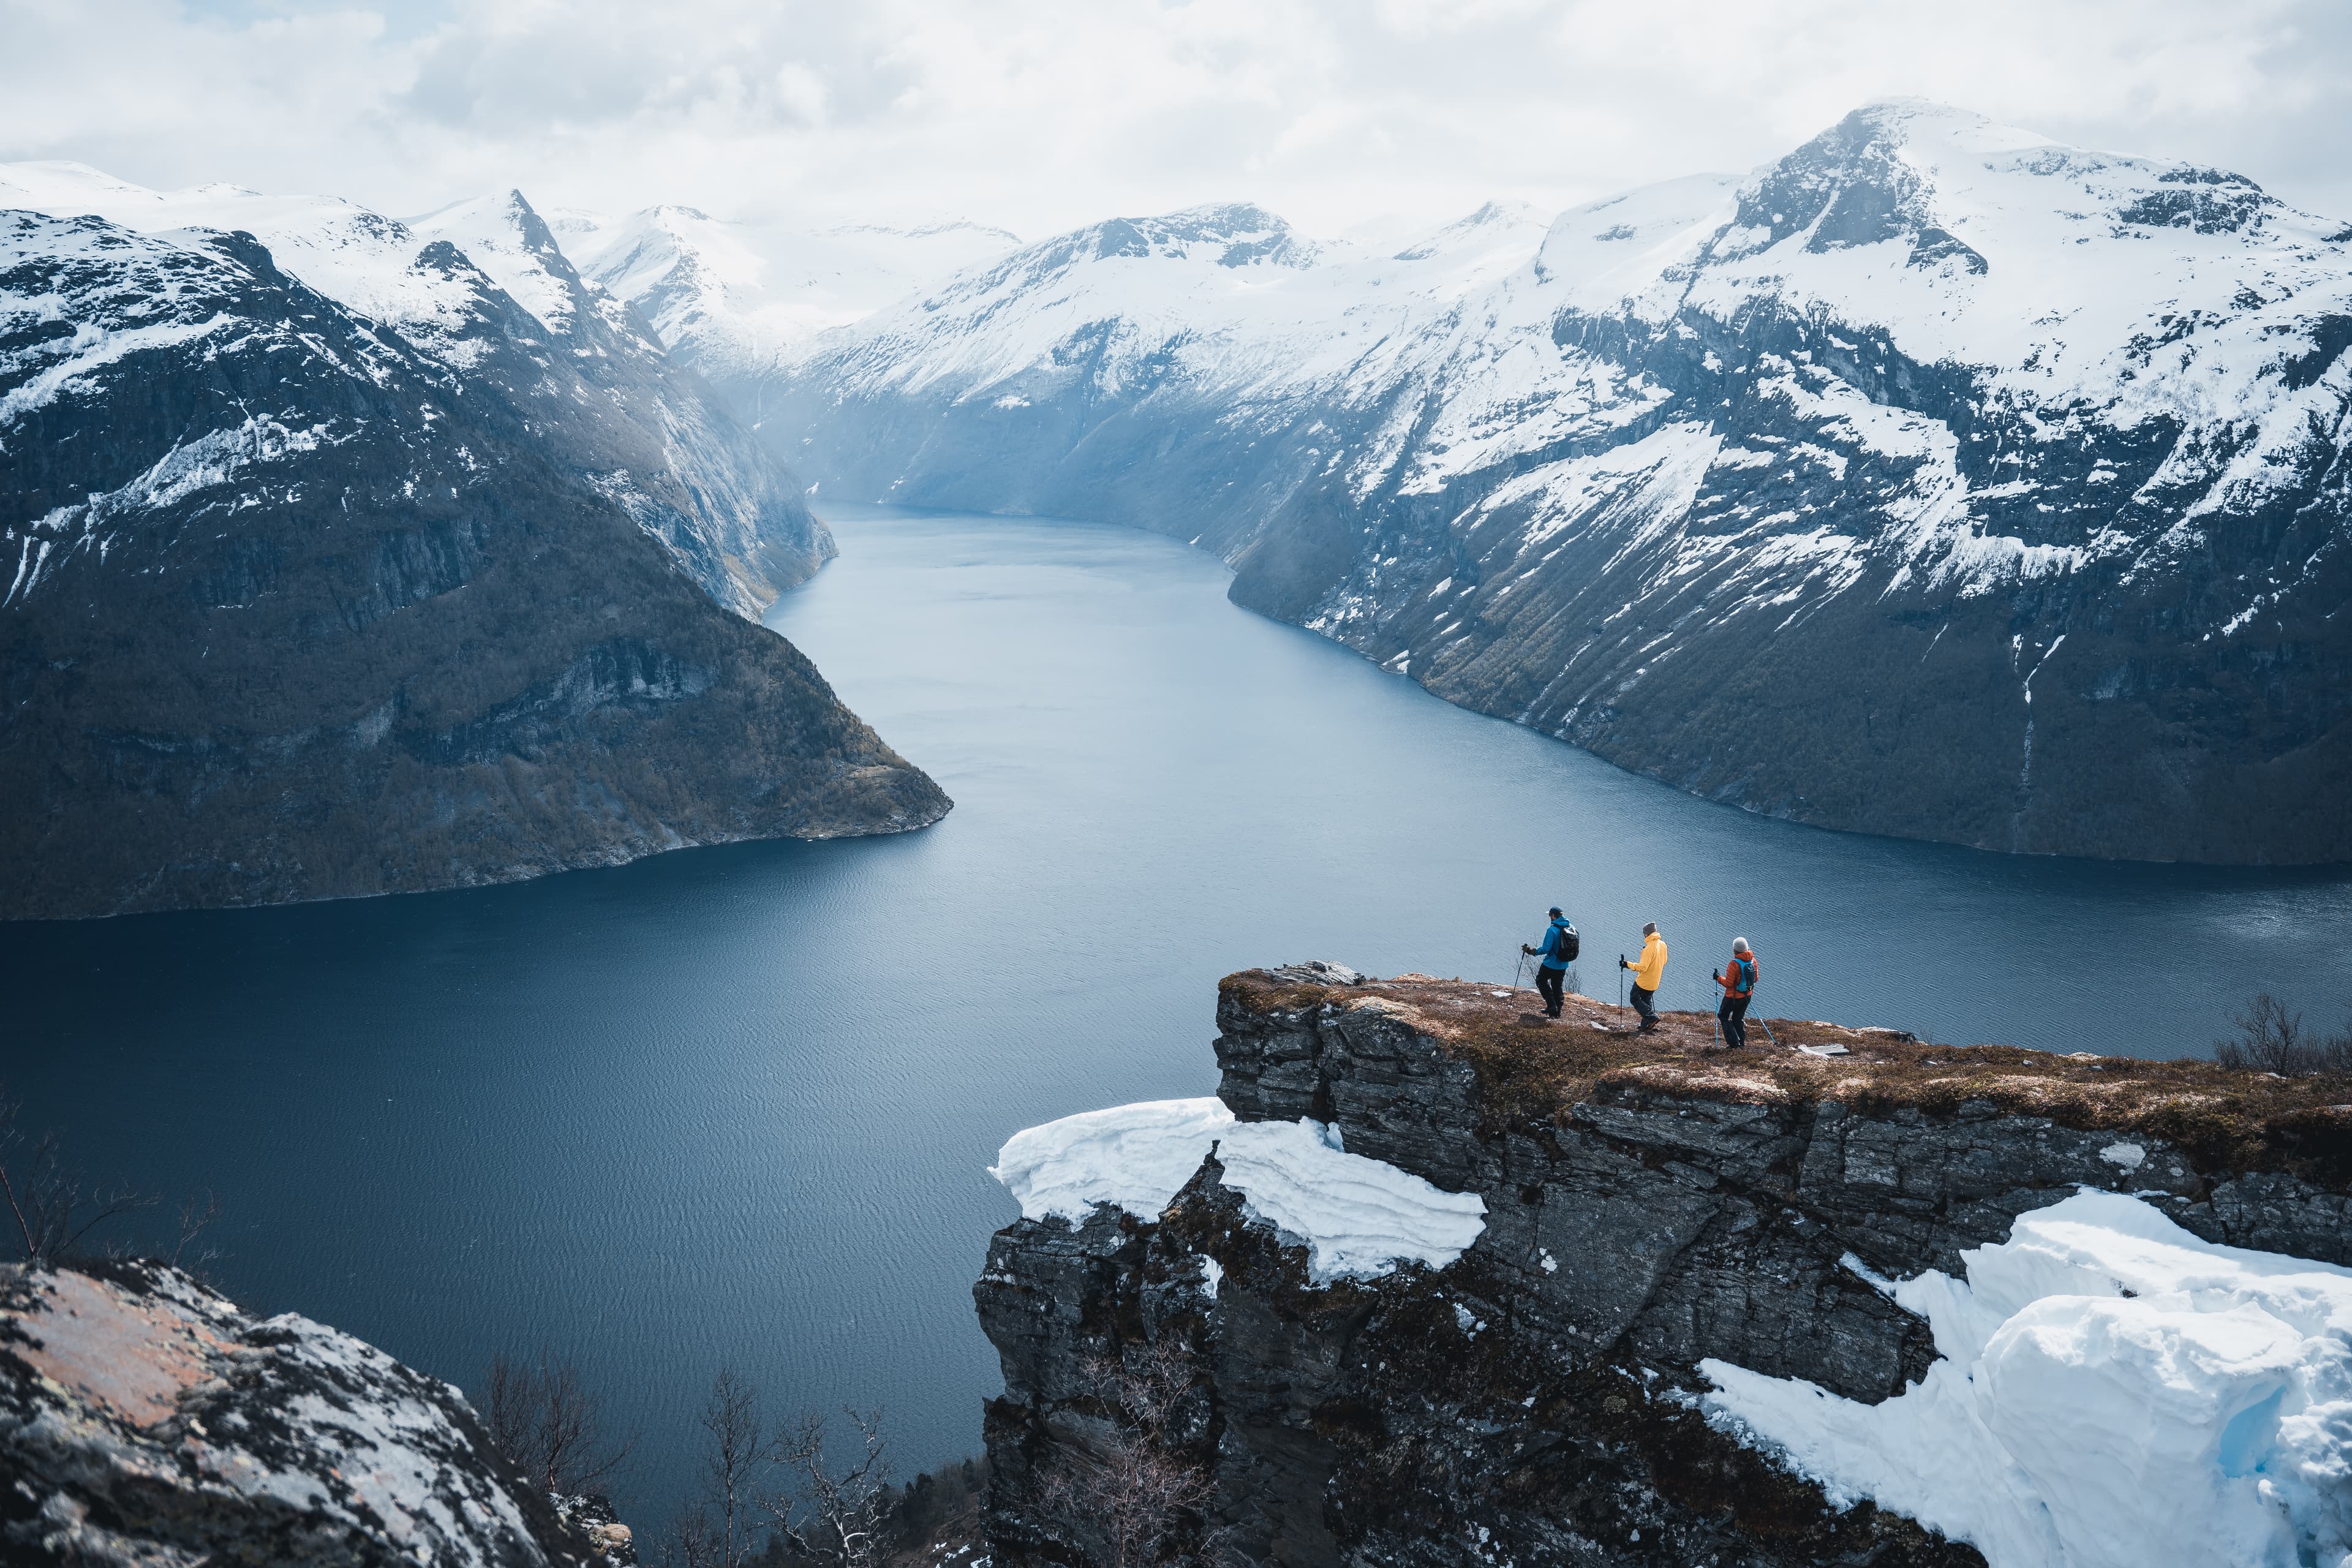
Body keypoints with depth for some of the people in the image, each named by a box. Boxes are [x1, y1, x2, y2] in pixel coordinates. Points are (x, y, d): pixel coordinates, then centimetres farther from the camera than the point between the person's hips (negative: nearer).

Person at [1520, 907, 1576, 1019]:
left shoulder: (1552, 930, -23)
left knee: (1541, 981, 14)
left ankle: (1552, 1006, 4)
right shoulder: (1571, 928, -1)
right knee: (1558, 987, 20)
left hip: (1551, 964, -7)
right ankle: (1557, 1012, 24)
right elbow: (1573, 947, 10)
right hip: (1563, 966, 7)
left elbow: (1546, 949, -24)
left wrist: (1530, 951, -13)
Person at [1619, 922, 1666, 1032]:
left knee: (1635, 999, 8)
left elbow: (1642, 967, -28)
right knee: (1647, 1001, 20)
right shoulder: (1663, 945, -1)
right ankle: (1646, 1026, 19)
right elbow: (1664, 961, 13)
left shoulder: (1649, 948, -27)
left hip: (1644, 982, -8)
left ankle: (1652, 1017, -4)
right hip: (1655, 982, 8)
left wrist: (1628, 965, -21)